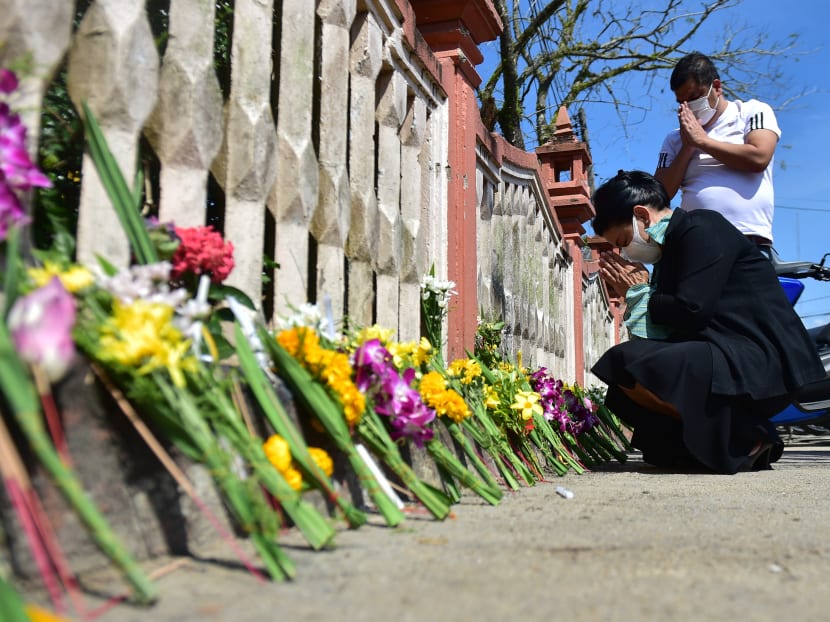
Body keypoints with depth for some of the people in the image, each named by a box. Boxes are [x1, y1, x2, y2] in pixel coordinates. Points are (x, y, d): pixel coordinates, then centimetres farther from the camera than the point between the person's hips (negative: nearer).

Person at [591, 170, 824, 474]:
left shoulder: (702, 228, -8)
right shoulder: (674, 242, 20)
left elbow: (691, 312, -20)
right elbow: (671, 327, 17)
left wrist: (640, 294, -3)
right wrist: (636, 292, 6)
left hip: (761, 362, -11)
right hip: (731, 358, 11)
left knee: (627, 365, -26)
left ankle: (745, 438, -12)